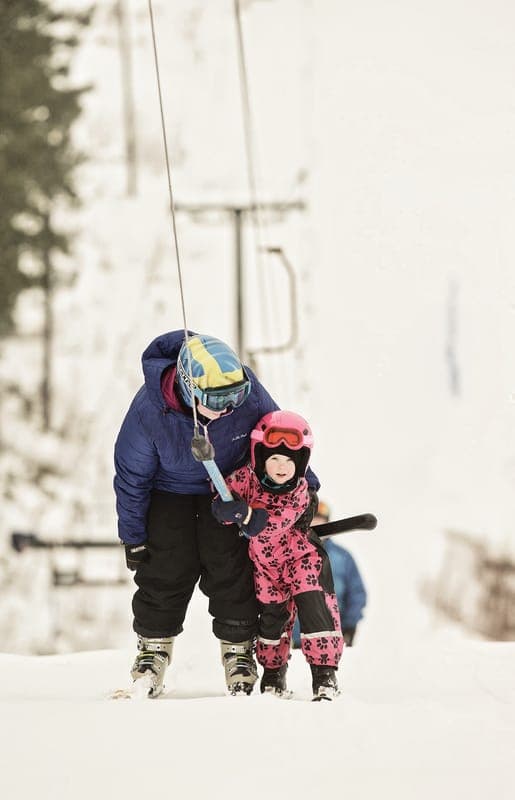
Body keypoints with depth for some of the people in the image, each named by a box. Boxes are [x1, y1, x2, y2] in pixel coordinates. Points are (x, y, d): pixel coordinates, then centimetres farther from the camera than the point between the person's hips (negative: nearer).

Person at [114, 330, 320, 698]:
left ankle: (239, 652, 4)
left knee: (231, 569, -8)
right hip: (170, 491, -1)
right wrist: (133, 536, -7)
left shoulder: (249, 395, -30)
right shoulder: (149, 409, -32)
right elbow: (132, 475, -16)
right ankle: (153, 651, 9)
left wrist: (307, 488, -2)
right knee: (167, 570, -7)